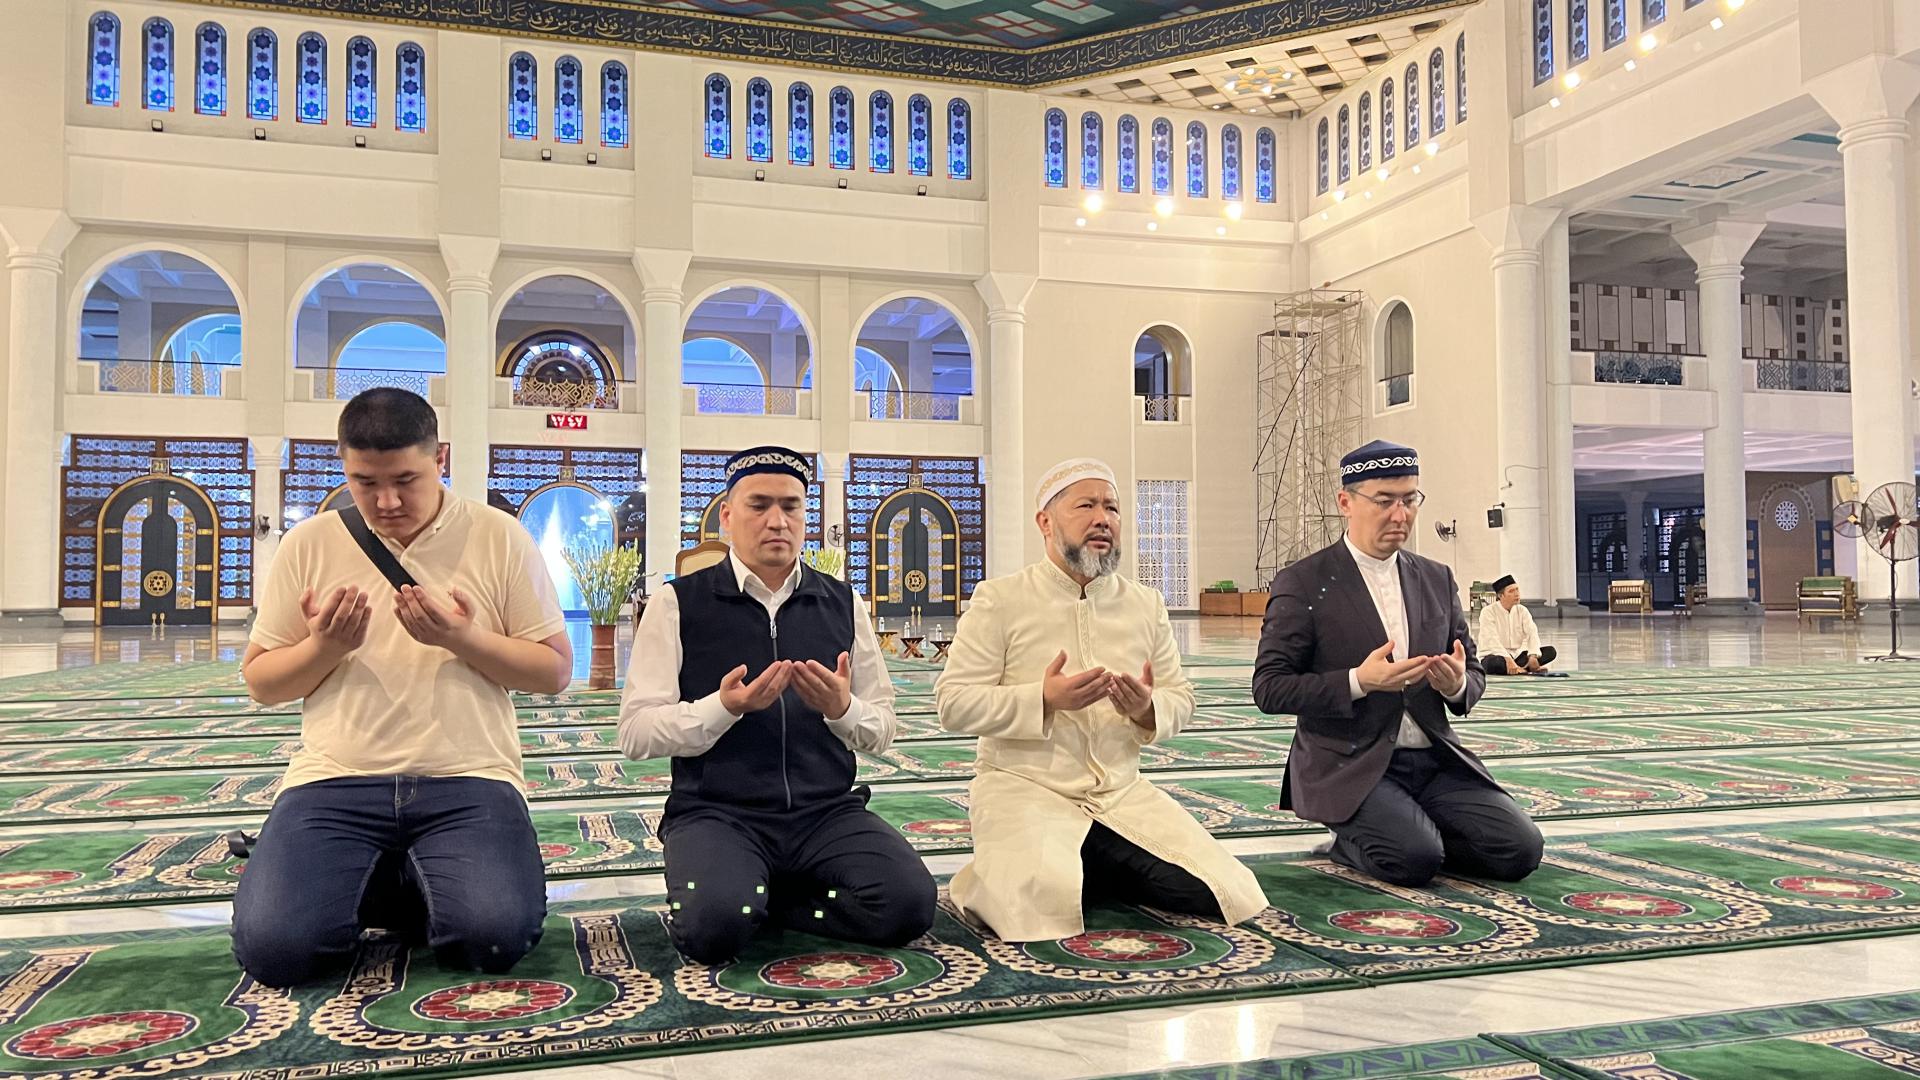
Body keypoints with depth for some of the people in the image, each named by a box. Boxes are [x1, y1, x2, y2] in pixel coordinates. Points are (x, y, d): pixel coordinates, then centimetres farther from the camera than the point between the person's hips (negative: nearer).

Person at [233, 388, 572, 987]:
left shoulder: (502, 538, 2)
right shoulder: (309, 544, 6)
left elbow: (555, 671, 3)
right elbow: (260, 682, 12)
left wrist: (463, 639, -13)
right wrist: (325, 647, -9)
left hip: (468, 781, -1)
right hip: (335, 781, 1)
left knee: (497, 936, -24)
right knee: (272, 947, -21)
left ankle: (402, 889, 9)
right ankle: (360, 886, 13)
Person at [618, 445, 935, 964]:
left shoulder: (844, 604, 11)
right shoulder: (679, 603, 1)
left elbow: (882, 731, 10)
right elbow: (634, 732, -5)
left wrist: (842, 707, -13)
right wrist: (725, 707, -20)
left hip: (828, 811, 4)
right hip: (717, 812, -3)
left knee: (909, 903, -23)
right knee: (714, 924, -33)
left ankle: (761, 899, 3)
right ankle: (738, 897, 4)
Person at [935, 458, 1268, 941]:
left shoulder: (1146, 604, 9)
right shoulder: (1000, 599, -4)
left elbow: (1181, 698, 11)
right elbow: (953, 702, -8)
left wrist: (1148, 711, -14)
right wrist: (1044, 700, -22)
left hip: (1122, 792, 5)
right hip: (1023, 787, -5)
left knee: (1232, 895, -11)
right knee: (1041, 904, -33)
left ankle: (1088, 872, 8)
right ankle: (1005, 874, 3)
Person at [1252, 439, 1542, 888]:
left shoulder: (1437, 580, 10)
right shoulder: (1302, 583, -7)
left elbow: (1474, 674, 15)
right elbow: (1269, 688, -10)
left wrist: (1457, 683, -11)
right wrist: (1358, 681, -24)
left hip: (1435, 760, 5)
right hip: (1350, 767, -5)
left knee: (1519, 849, -13)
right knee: (1415, 858, -27)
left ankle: (1410, 830, 13)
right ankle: (1352, 843, 6)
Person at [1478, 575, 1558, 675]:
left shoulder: (1522, 611, 6)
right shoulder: (1488, 612, -10)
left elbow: (1532, 633, -8)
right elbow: (1492, 640, -23)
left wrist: (1533, 656, -29)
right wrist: (1508, 659, -38)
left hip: (1517, 655, 6)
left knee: (1550, 651, -14)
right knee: (1493, 663, -40)